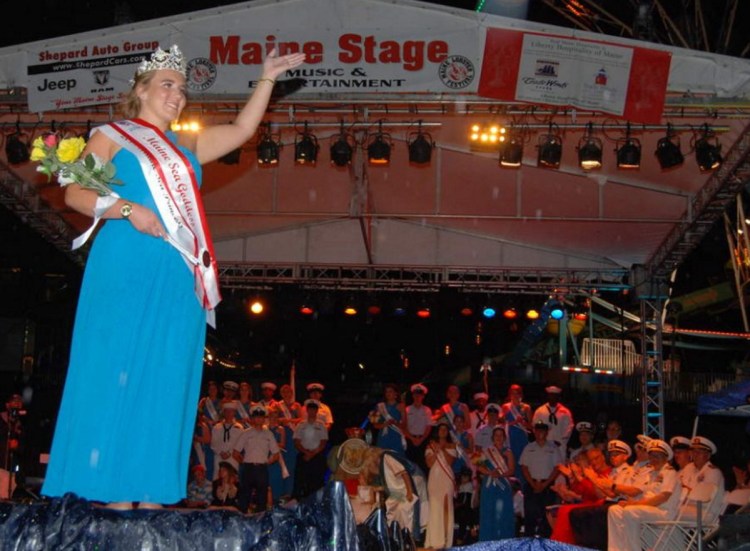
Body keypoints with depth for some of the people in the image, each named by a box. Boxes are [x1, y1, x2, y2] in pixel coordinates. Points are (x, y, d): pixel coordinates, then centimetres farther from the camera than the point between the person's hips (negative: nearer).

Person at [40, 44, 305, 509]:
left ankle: (153, 496, 1)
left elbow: (242, 129, 22)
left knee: (166, 382, 0)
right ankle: (114, 496, -5)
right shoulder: (112, 136, 9)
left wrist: (268, 78, 16)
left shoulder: (187, 147, 24)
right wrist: (128, 210, -15)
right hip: (126, 272, -5)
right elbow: (75, 193, 0)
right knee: (116, 374, -7)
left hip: (179, 280, 5)